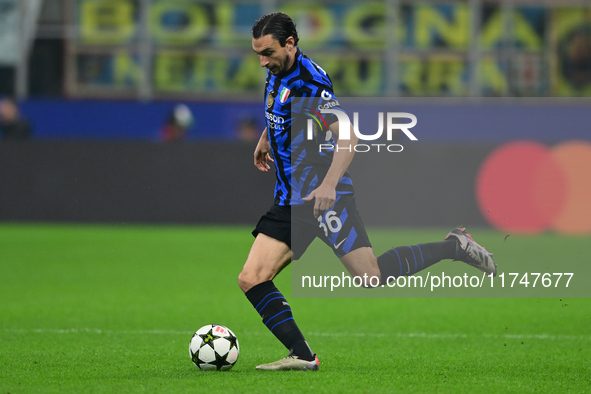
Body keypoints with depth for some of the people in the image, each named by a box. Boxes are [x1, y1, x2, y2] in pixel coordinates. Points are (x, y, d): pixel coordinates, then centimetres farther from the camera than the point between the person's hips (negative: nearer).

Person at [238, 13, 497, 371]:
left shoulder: (310, 81, -17)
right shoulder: (276, 75, 10)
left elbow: (347, 136, -24)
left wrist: (329, 184, -35)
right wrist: (265, 140, 40)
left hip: (325, 197, -8)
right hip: (291, 200, 8)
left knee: (373, 277, -11)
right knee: (251, 280, -5)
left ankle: (454, 246, 6)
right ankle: (302, 356, -6)